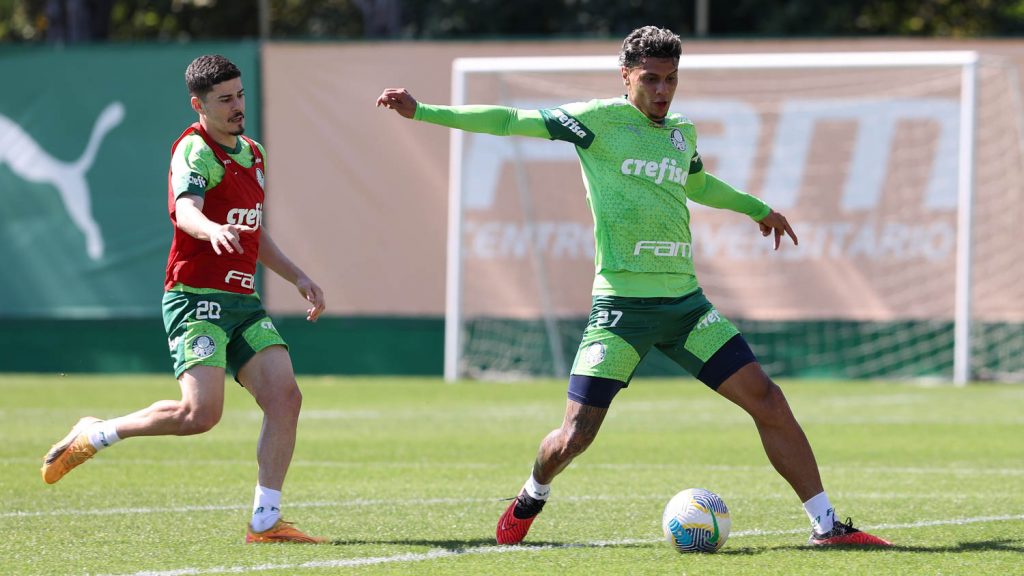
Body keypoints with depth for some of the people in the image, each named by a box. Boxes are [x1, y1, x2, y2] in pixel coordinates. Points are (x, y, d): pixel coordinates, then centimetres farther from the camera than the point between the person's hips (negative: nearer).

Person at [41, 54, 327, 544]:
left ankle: (265, 521, -4)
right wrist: (212, 229, -51)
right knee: (201, 412, -20)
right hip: (196, 298, -8)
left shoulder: (252, 154, 18)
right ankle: (95, 435, 3)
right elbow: (185, 211, -30)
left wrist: (297, 277, 25)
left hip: (242, 302, 8)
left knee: (285, 397, -9)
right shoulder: (194, 150, -9)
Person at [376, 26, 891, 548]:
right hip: (622, 304, -5)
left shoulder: (683, 133, 14)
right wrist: (422, 112, -11)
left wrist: (757, 208, 52)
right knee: (574, 436, -8)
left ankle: (825, 524, 2)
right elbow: (510, 122, -5)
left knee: (767, 401, -4)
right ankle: (531, 497, 26)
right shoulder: (600, 119, -4)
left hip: (684, 301, 5)